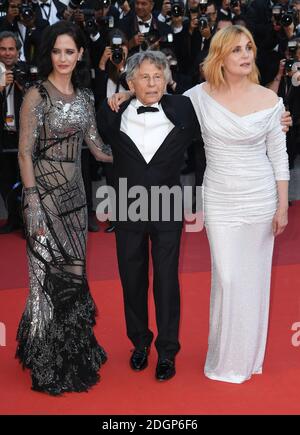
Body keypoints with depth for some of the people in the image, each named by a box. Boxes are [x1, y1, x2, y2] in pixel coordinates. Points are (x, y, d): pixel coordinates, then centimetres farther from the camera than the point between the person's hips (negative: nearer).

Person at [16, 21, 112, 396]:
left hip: (74, 191, 6)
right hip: (45, 192, -6)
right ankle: (49, 364, 13)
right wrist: (32, 202, -17)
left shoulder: (84, 95, 8)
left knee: (73, 272, 12)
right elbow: (25, 153, -12)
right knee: (50, 274, 0)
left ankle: (73, 350, 28)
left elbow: (94, 145, 14)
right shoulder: (37, 95, -10)